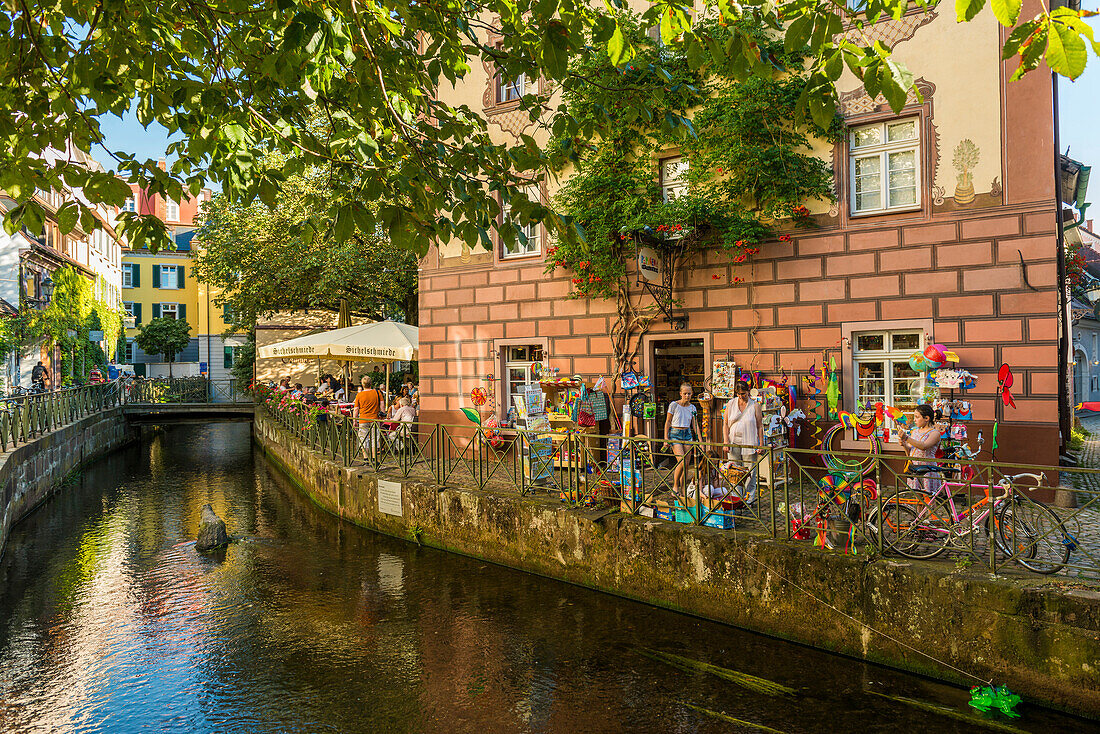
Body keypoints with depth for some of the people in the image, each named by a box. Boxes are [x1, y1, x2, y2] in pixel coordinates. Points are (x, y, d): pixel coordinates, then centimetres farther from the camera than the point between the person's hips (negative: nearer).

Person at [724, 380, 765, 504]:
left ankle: (749, 498, 8)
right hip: (733, 443, 2)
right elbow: (726, 424, 8)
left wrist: (761, 444, -1)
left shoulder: (755, 405, 1)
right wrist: (726, 442, -1)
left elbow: (760, 426, 3)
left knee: (750, 472, -1)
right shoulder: (730, 404, 6)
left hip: (749, 443, -2)